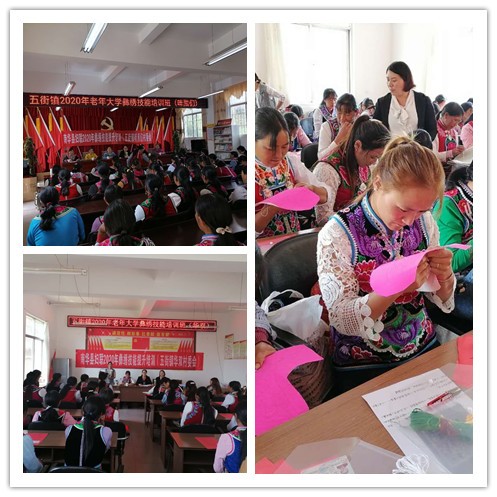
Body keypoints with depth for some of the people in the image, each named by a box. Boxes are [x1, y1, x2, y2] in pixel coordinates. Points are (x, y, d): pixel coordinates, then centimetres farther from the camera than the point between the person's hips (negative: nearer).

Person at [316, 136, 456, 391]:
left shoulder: (424, 221, -4)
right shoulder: (337, 234, -18)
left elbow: (439, 298, 6)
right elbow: (342, 320, -18)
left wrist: (444, 273, -17)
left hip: (424, 348, 5)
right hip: (362, 367, -4)